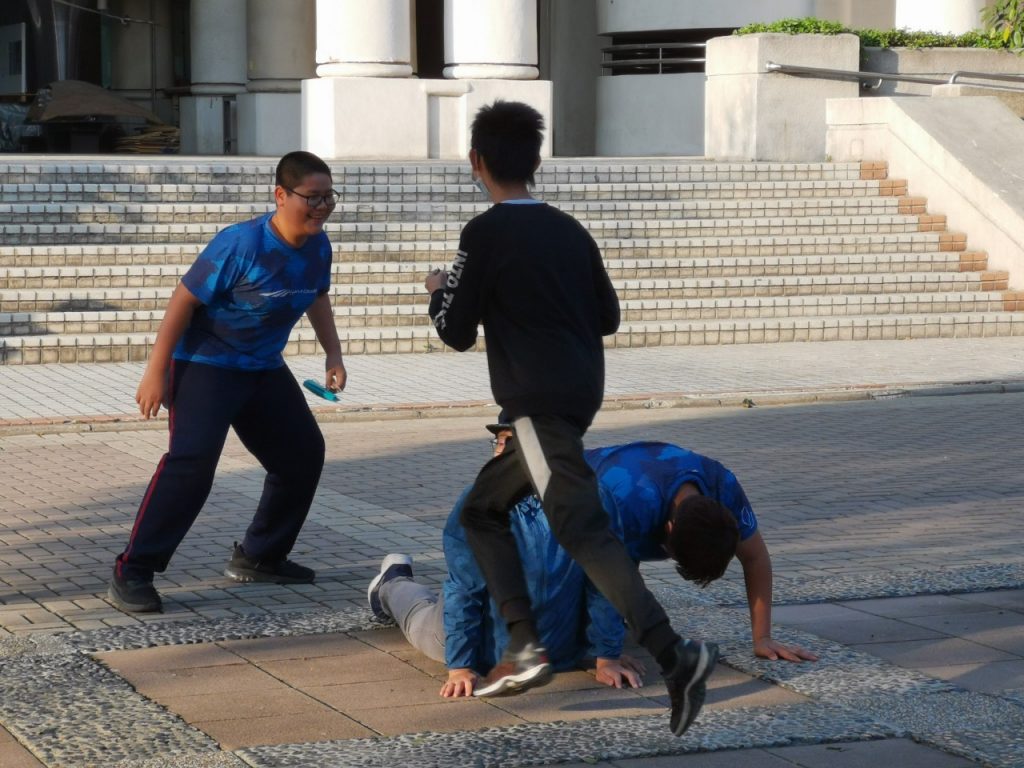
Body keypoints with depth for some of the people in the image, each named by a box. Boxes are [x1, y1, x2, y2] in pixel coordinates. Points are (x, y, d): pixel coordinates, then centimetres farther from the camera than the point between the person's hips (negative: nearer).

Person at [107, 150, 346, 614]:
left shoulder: (318, 246, -5)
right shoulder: (241, 244, -26)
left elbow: (318, 298, 17)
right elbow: (184, 299, -20)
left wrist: (333, 354, 10)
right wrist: (157, 372, -19)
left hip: (264, 369, 8)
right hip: (205, 366, -8)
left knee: (303, 453, 11)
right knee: (190, 462, -23)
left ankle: (258, 558, 27)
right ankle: (131, 574, -18)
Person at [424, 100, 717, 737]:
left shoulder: (486, 233, -8)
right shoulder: (569, 230, 12)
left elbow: (457, 333, -5)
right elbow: (608, 317, 18)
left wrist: (440, 291, 15)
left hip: (539, 403, -8)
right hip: (578, 395, 8)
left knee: (583, 529, -14)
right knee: (483, 508, 19)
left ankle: (675, 655, -28)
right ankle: (525, 645, 8)